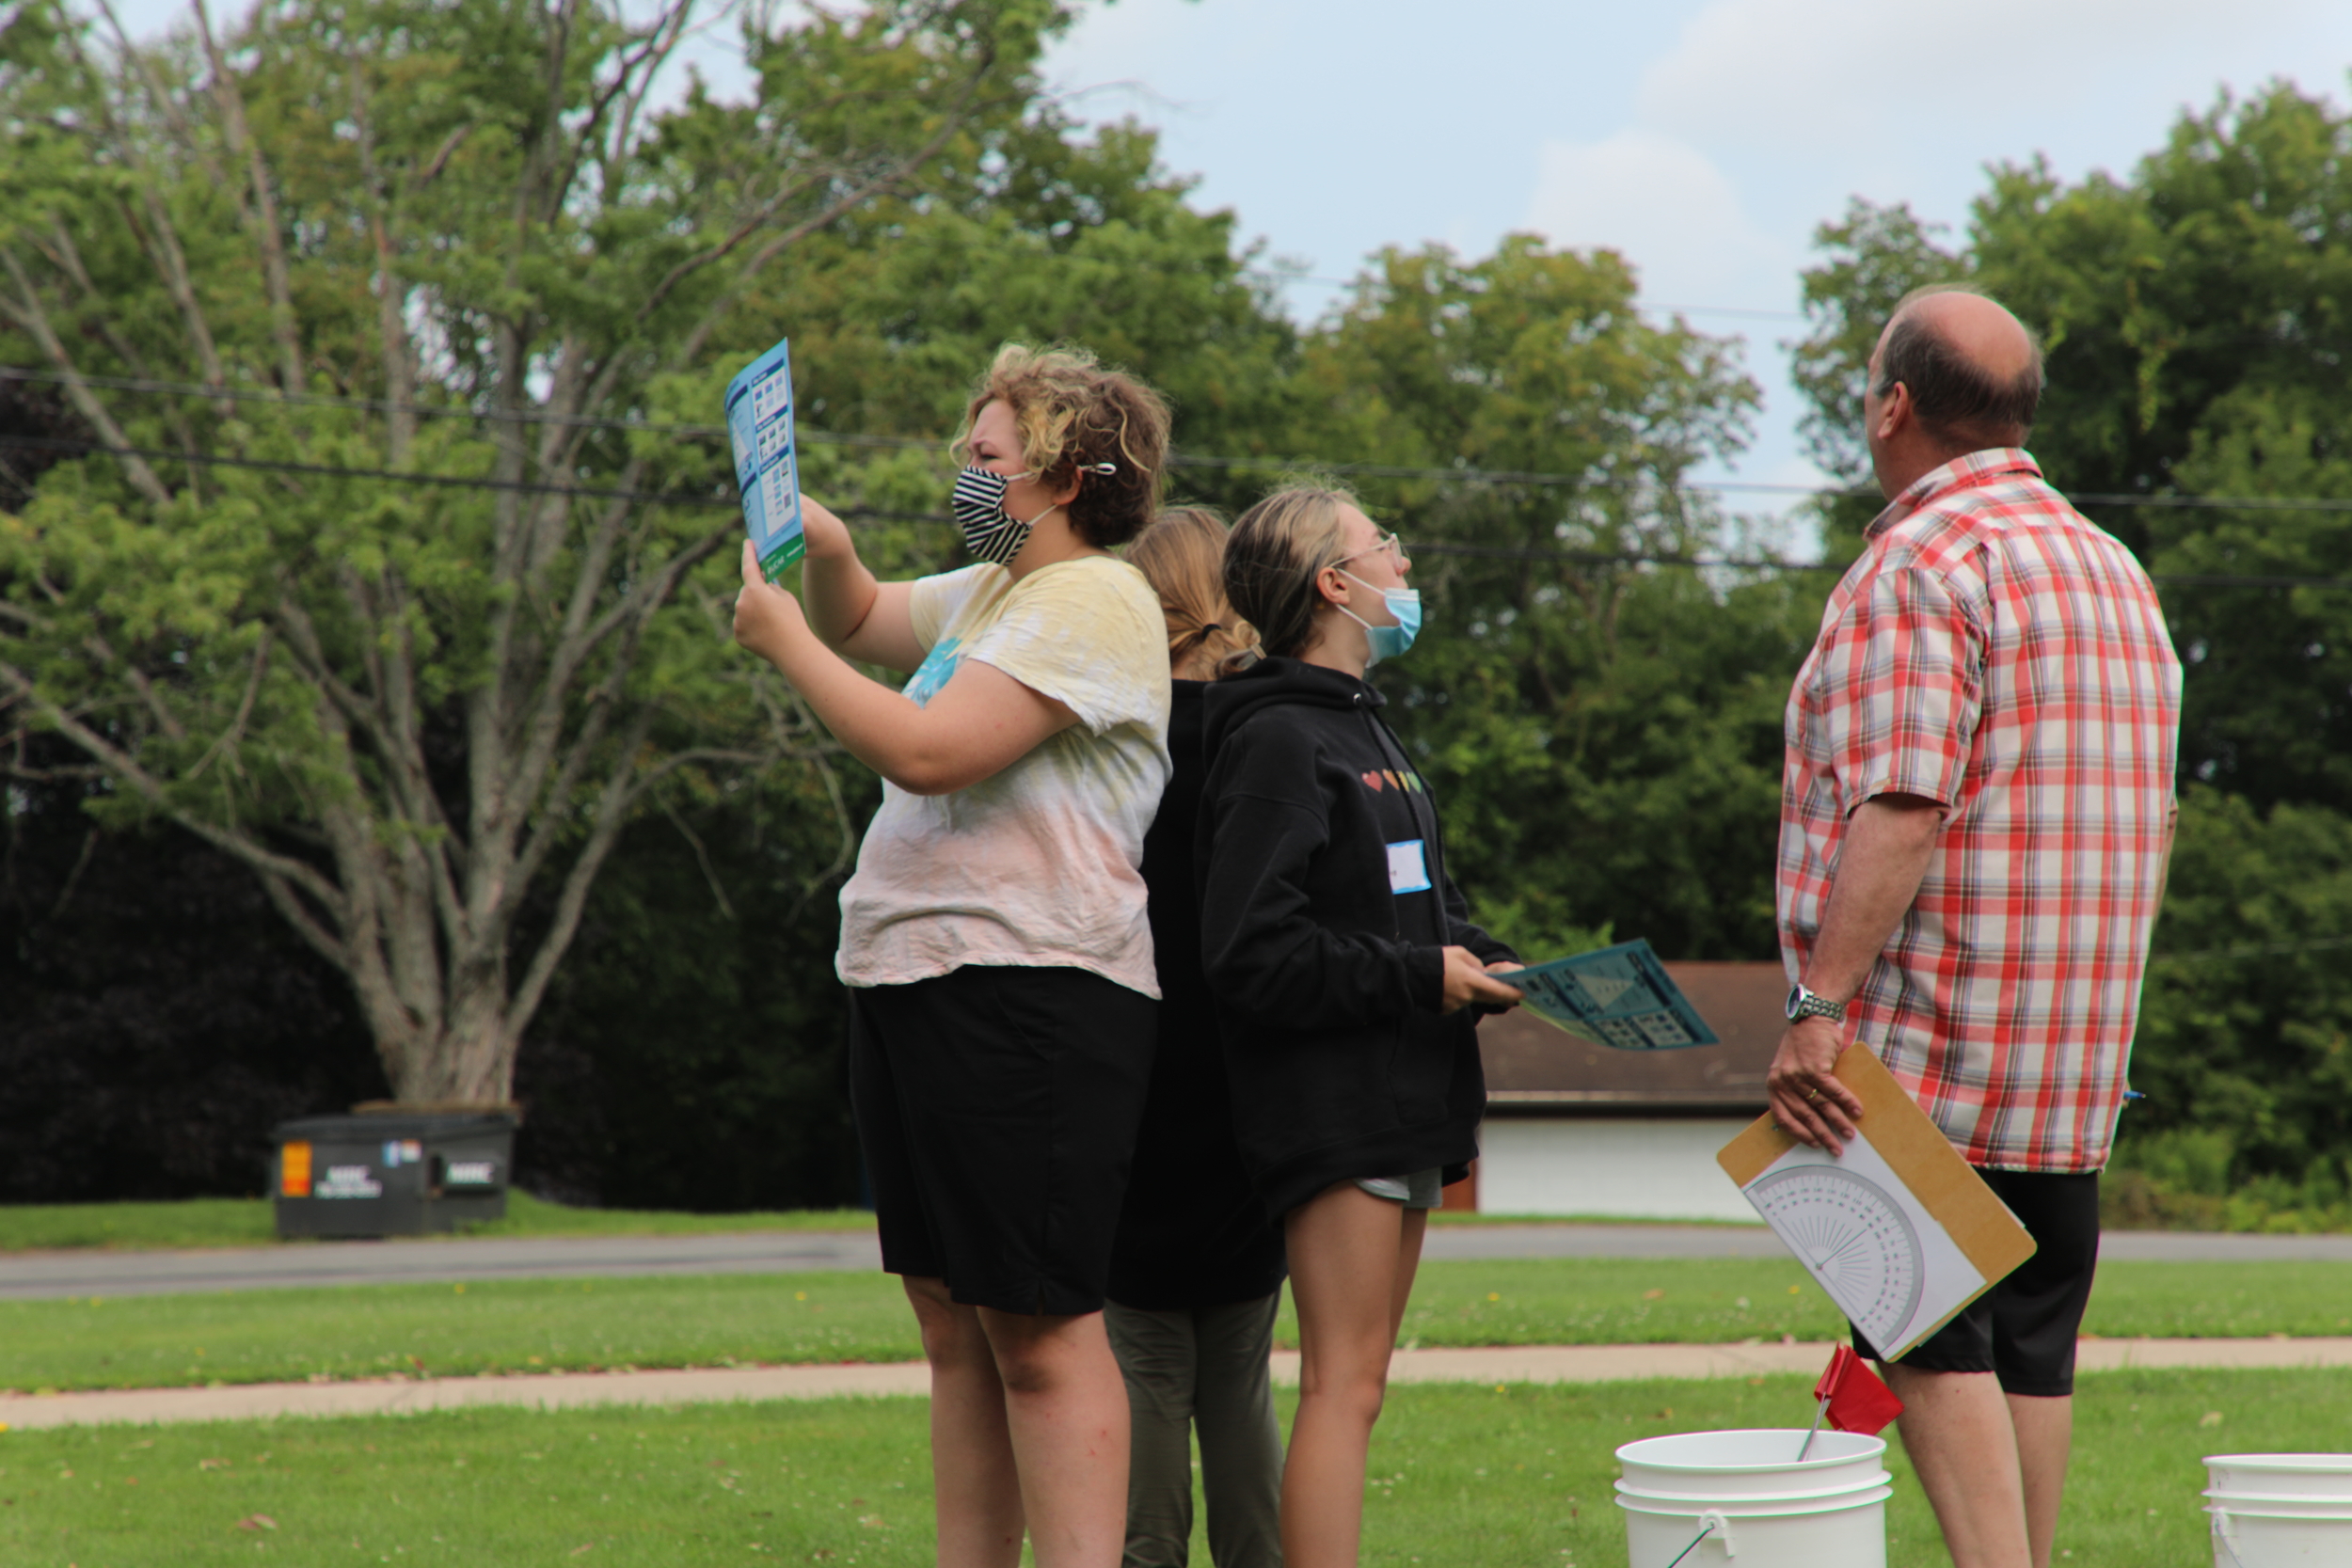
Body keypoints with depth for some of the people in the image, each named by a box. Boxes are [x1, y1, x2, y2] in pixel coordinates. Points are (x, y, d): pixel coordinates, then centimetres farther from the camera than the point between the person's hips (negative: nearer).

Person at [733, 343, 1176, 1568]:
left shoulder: (1093, 603, -11)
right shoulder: (988, 591, 18)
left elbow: (927, 751, -21)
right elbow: (862, 622, 36)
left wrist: (782, 641, -9)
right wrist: (824, 554, 12)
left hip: (1029, 996, -10)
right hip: (913, 982, 10)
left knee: (1039, 1329, -11)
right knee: (952, 1317, 11)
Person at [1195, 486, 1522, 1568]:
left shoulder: (1359, 728, 19)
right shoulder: (1277, 741, -12)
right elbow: (1250, 952, -19)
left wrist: (1480, 961, 6)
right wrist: (1421, 978, -16)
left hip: (1398, 1095, 10)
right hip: (1332, 1102, -10)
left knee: (1361, 1377, 10)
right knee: (1343, 1385, -11)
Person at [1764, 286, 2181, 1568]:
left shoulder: (1920, 564, -11)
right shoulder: (2113, 567, 17)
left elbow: (1899, 809, -22)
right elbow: (2151, 813, 20)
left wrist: (1821, 1004, -24)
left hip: (1928, 1038, -8)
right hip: (2074, 1055, 8)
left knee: (1930, 1340, -6)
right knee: (2032, 1344, 11)